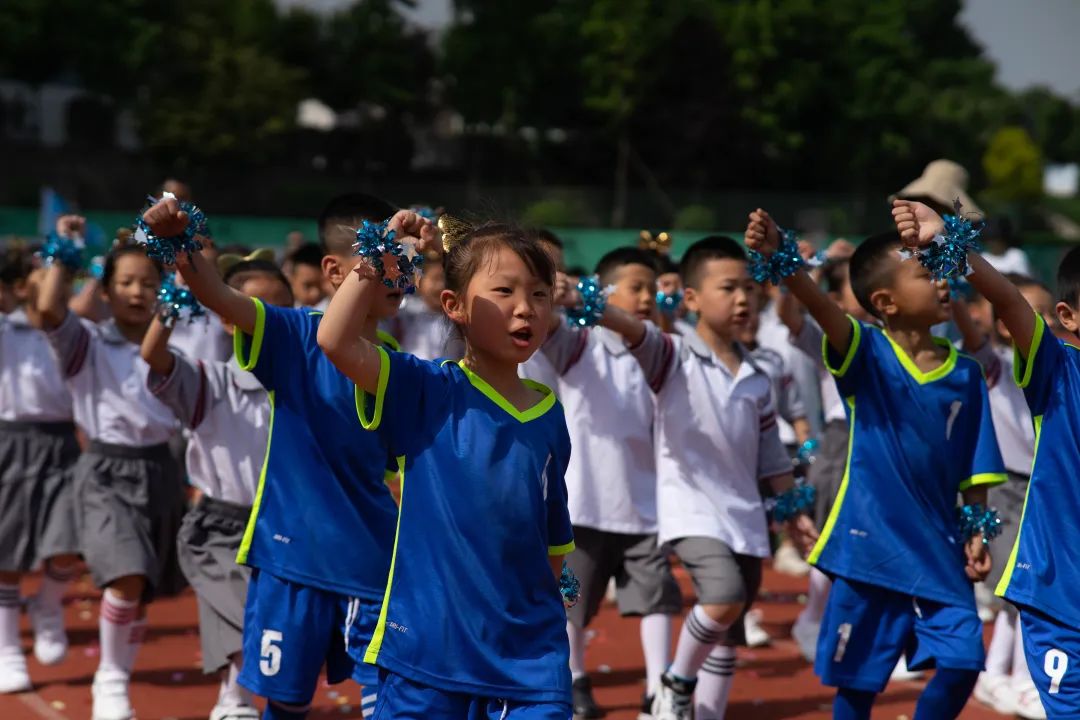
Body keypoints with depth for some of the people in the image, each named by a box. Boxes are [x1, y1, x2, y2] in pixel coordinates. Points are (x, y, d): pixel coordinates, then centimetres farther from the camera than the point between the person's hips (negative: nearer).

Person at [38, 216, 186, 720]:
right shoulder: (88, 344, -4)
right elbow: (48, 308, -22)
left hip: (160, 471, 5)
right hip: (106, 474, -4)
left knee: (142, 596, 11)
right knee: (126, 579, -24)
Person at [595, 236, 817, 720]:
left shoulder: (756, 380, 10)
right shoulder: (674, 357, -7)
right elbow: (634, 332, -28)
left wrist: (794, 512, 15)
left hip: (745, 519, 6)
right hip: (691, 510, -6)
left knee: (727, 639, 11)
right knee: (724, 598, -27)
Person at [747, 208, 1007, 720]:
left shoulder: (965, 374, 1)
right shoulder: (866, 354, -8)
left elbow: (974, 470, 7)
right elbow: (820, 306, -27)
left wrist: (976, 534, -3)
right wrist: (779, 259, -45)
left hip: (939, 549, 3)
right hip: (869, 545, -3)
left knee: (961, 665, -4)